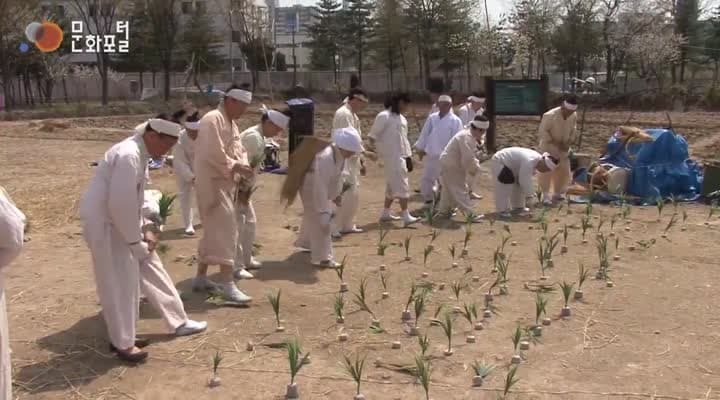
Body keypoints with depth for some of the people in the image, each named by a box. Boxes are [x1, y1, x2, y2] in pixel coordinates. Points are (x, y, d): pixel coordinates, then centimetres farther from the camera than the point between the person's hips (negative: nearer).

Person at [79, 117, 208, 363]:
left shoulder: (140, 153, 6)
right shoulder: (128, 156, -26)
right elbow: (120, 204, -28)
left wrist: (146, 228, 6)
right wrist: (135, 241, -18)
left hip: (121, 220, 10)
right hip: (104, 223, -10)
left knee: (149, 268, 14)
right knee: (119, 283, -2)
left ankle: (178, 322, 25)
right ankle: (123, 343, 13)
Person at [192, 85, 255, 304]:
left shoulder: (231, 124, 16)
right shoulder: (213, 120, -15)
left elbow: (238, 150, 16)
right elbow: (213, 155, -23)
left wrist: (243, 164, -5)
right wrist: (236, 166, -18)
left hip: (226, 184, 10)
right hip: (213, 183, -10)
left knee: (214, 232, 16)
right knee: (225, 230, -13)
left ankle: (200, 278, 27)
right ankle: (227, 285, -13)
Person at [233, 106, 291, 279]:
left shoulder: (258, 136, 11)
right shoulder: (254, 137, -20)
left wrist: (247, 189, 7)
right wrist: (244, 190, -19)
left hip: (242, 185, 10)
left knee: (250, 221, 17)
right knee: (238, 224, -9)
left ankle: (246, 259, 28)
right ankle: (236, 267, -5)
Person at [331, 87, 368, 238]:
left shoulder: (352, 115, 14)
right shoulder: (344, 114, -17)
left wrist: (360, 160, 13)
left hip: (351, 160, 10)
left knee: (353, 194, 15)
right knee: (342, 195, -6)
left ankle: (347, 225, 26)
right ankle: (333, 228, 1)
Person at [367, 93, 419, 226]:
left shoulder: (402, 118, 15)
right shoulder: (384, 116, -11)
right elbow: (373, 135, -11)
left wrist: (409, 156, 18)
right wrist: (374, 146, -23)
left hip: (401, 156, 9)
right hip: (392, 157, -9)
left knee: (393, 185, 16)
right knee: (401, 185, -10)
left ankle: (385, 214, 27)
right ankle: (406, 216, -9)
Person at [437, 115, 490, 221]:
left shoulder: (471, 136, 7)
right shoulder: (466, 137, -26)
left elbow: (472, 155, 13)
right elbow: (468, 159, -30)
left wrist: (476, 164, -5)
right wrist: (475, 169, -14)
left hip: (454, 165, 10)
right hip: (450, 166, -10)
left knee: (450, 189, 21)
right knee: (459, 190, -10)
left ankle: (444, 210, 34)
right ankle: (470, 214, -12)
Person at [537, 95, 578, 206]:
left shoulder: (574, 116, -8)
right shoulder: (549, 115, -26)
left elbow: (573, 130, 6)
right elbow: (543, 132, -20)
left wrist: (569, 143, -9)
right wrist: (555, 142, -23)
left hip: (563, 148, 6)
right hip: (549, 147, -6)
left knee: (563, 172, 11)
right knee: (546, 172, -6)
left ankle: (557, 193, 25)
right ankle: (546, 195, 1)